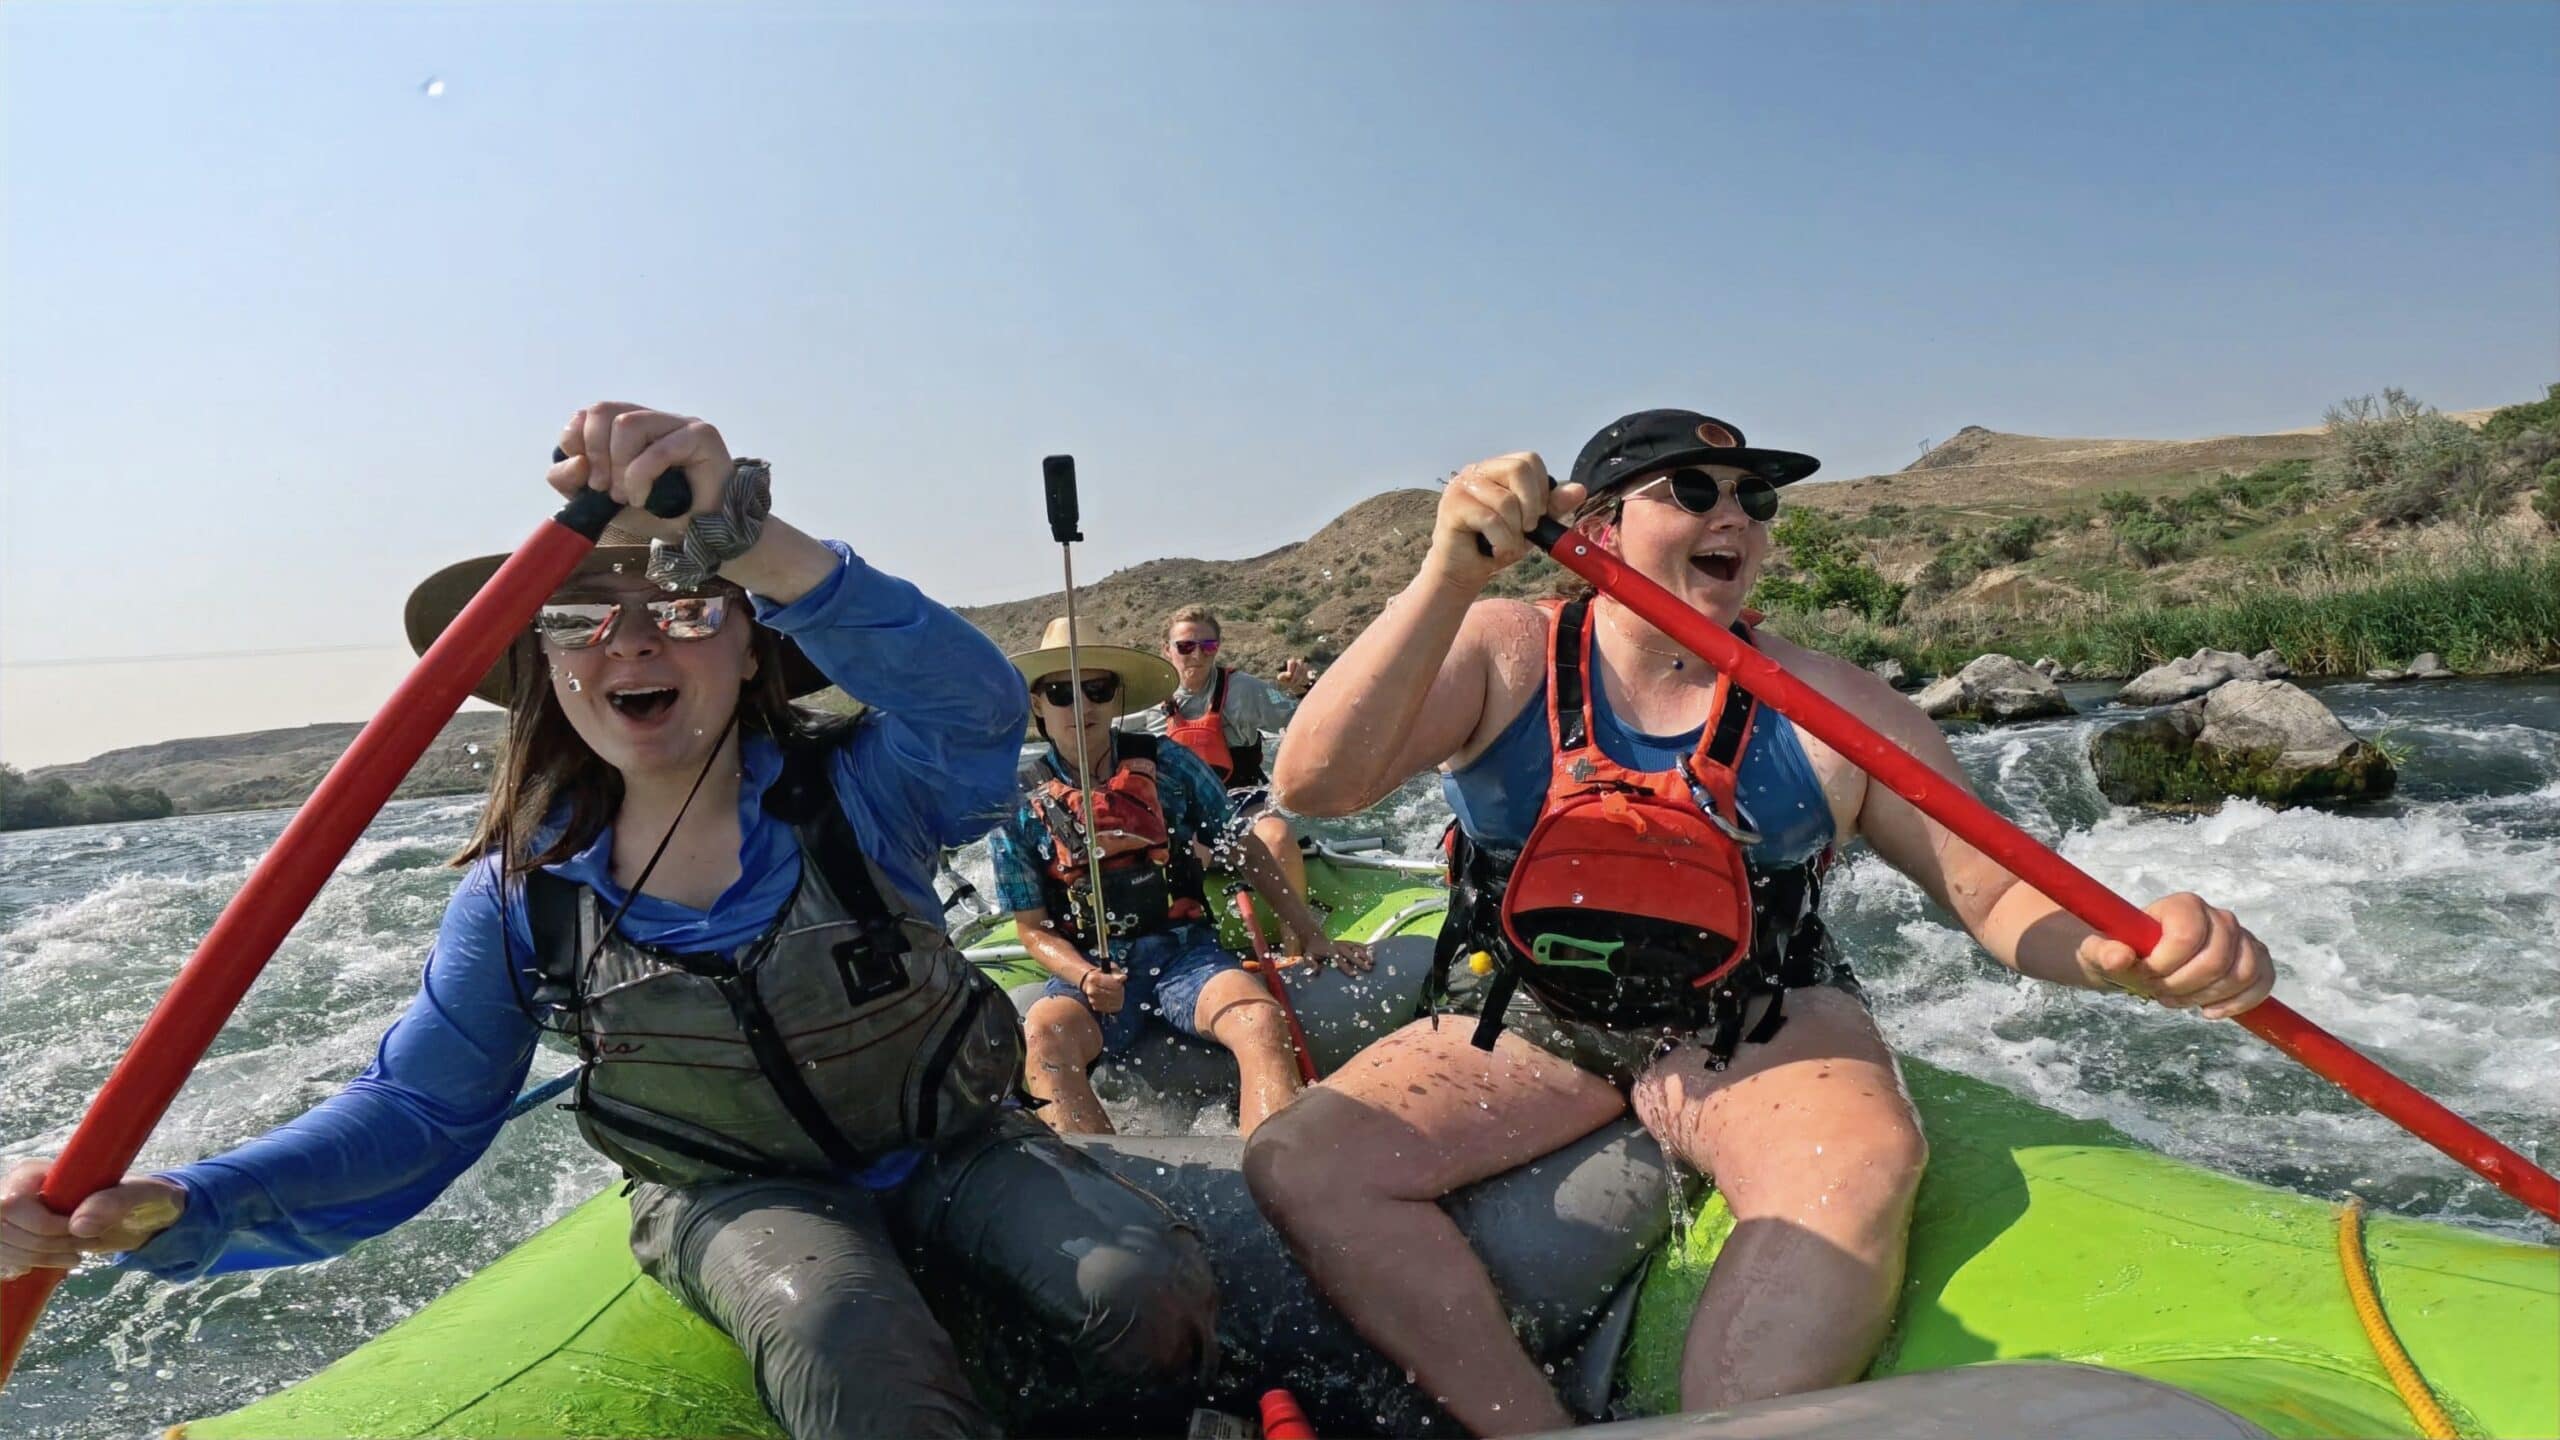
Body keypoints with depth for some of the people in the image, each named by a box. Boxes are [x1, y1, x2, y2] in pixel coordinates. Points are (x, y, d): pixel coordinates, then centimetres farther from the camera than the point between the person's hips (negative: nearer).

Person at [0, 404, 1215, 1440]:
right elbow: (417, 1108, -2)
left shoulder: (855, 795, -19)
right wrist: (173, 1209, -21)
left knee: (1151, 1305, -19)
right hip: (735, 1196, 0)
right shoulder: (523, 891, -8)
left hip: (951, 1150, 1)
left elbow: (974, 711, -42)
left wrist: (744, 537, -57)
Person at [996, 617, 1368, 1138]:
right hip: (1090, 966, 0)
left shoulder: (1167, 763, 3)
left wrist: (1311, 935, 8)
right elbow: (1034, 930, 6)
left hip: (1185, 949, 1)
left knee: (1263, 1020, -31)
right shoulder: (1020, 805, 3)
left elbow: (1241, 849, 11)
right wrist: (1084, 978, -15)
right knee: (1043, 1034, -35)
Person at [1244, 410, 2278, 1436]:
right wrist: (1451, 575, -34)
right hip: (1529, 1029, 1)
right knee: (1299, 1162, -19)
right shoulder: (1500, 655, -7)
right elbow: (1316, 785, -22)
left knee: (1863, 1167, -33)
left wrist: (2127, 949, -23)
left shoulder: (1834, 708, -2)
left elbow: (1996, 894, 1)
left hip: (1758, 1034, 0)